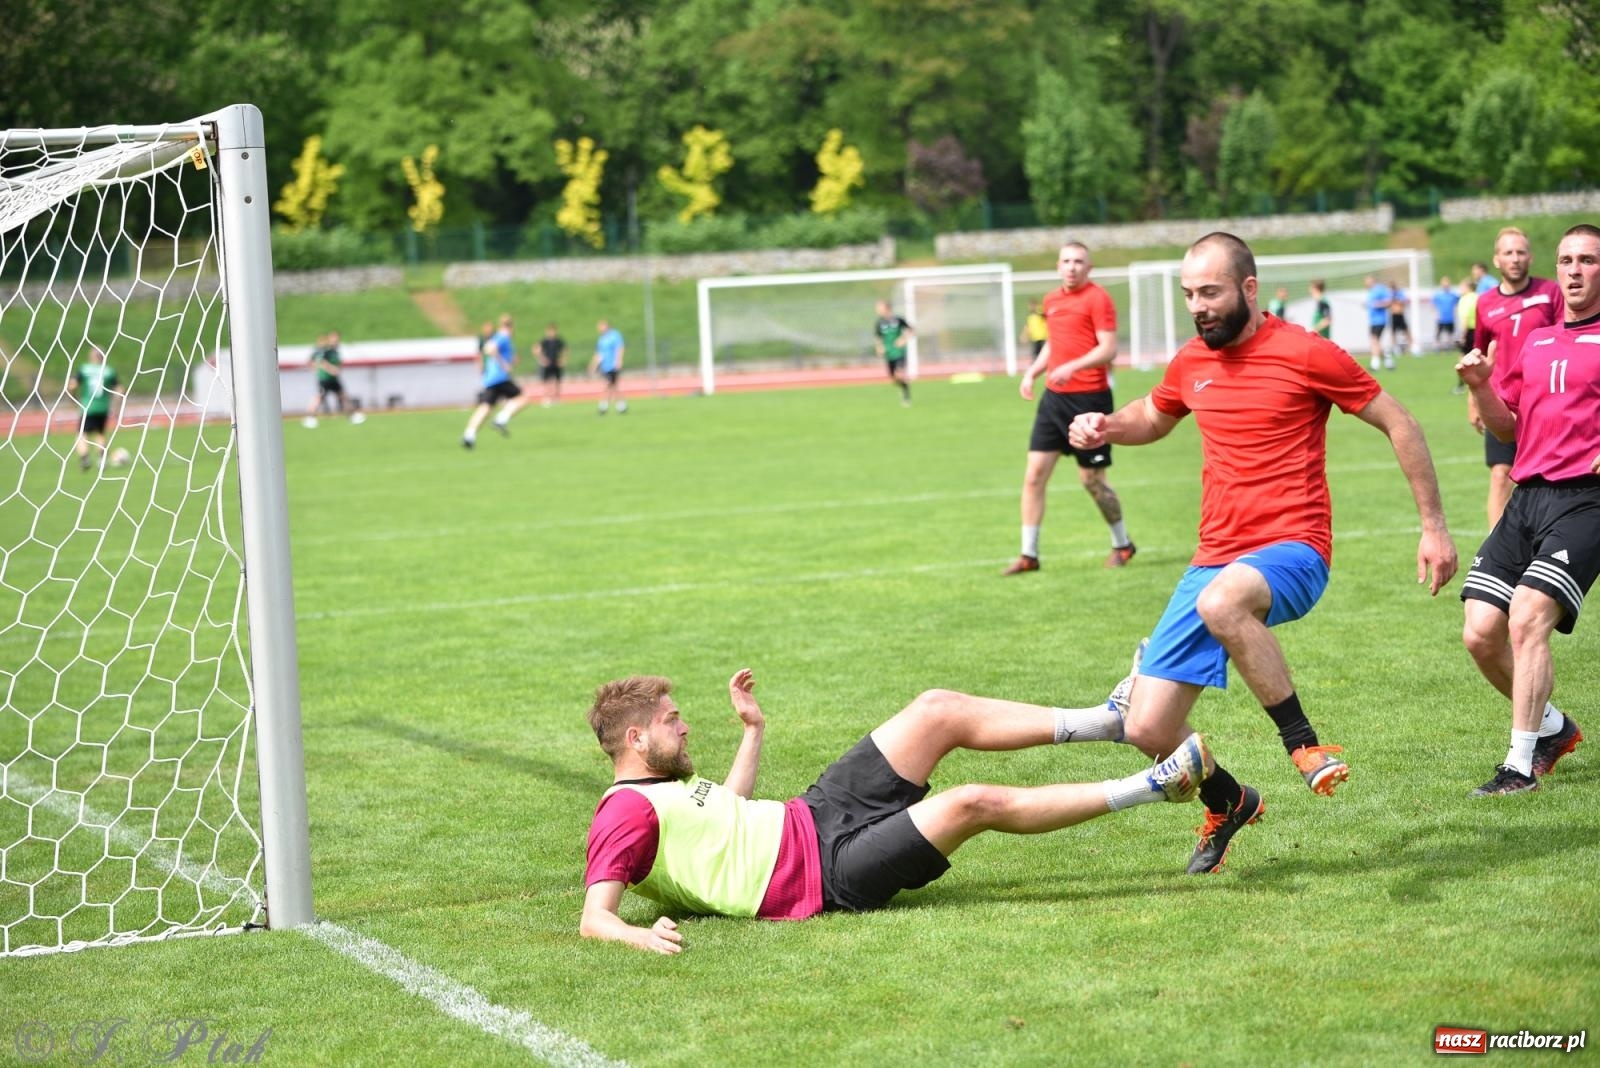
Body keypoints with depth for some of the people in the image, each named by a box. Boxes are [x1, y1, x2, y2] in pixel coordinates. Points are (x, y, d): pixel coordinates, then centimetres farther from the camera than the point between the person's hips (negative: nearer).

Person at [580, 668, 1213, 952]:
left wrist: (753, 728, 35)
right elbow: (593, 919, -24)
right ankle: (1147, 787, -7)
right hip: (826, 870, -11)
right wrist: (639, 937, -46)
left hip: (815, 814, 11)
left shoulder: (656, 789, 15)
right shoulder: (625, 815, -14)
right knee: (974, 803, -22)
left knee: (940, 711, 1)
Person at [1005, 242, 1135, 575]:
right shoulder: (1052, 301, 14)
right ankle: (1029, 554, 5)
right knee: (1034, 475, -1)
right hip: (1054, 397, 7)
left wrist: (1072, 367, -28)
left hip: (1090, 397, -7)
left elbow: (1108, 350, -15)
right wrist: (1032, 372, 13)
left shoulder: (1097, 298, -8)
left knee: (1091, 479, 1)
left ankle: (1122, 544, 23)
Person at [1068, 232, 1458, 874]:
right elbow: (1153, 417, 33)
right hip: (1216, 561, 6)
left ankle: (1304, 746, -24)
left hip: (1293, 552, -6)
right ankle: (1229, 803, 28)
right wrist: (1106, 428, 10)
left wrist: (1434, 526, 0)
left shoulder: (1305, 354, -6)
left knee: (1220, 601, -43)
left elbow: (1399, 426, 2)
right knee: (1147, 730, -3)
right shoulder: (1190, 364, 11)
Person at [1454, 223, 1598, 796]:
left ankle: (1522, 765, -12)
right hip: (1527, 496, 7)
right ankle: (1553, 728, 23)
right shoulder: (1536, 341, 19)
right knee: (1481, 633, 0)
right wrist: (1481, 386, 4)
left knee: (1527, 617, -20)